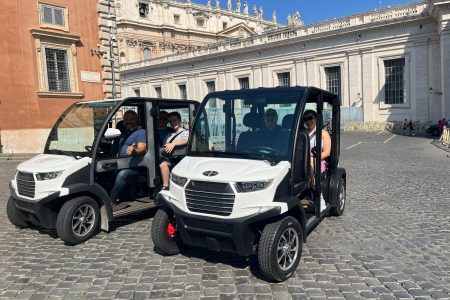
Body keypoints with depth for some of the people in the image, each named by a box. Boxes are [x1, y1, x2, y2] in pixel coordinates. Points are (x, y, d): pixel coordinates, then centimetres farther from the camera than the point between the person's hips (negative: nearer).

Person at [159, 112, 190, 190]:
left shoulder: (185, 132, 12)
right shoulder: (169, 135, 30)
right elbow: (162, 148, 24)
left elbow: (186, 140, -12)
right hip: (167, 157, 5)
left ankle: (165, 187, -27)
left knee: (163, 163, -33)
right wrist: (163, 149, -1)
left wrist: (173, 143, -27)